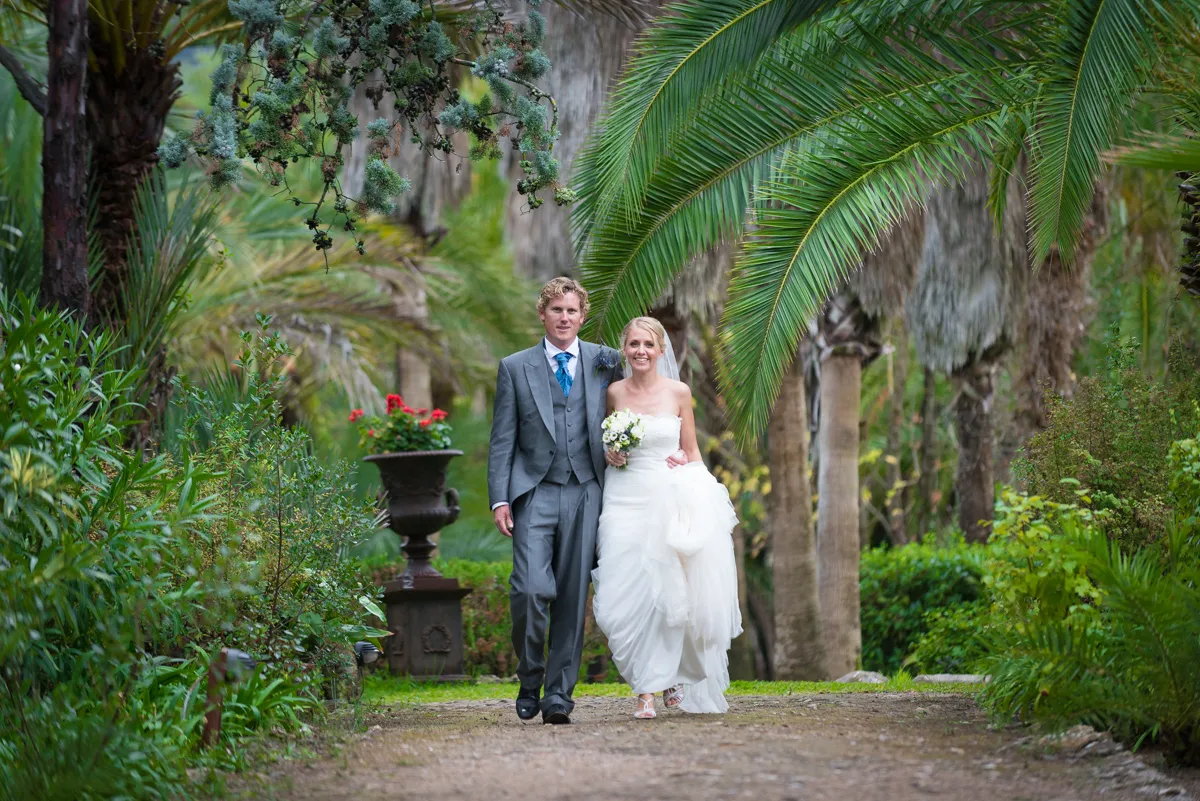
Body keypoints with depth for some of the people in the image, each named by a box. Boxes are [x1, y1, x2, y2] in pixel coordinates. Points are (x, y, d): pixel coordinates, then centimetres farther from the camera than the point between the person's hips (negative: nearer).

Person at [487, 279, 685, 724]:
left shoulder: (605, 363, 10)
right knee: (531, 589, -14)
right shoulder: (515, 368, 8)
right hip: (534, 493, -1)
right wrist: (499, 499, -3)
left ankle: (559, 693, 4)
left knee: (572, 598, -1)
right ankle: (530, 679, 7)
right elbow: (502, 440, 5)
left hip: (584, 493, 1)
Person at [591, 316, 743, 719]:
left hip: (671, 500, -1)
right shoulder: (614, 393, 5)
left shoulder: (679, 392, 2)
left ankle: (669, 675, 17)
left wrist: (702, 496, 2)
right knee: (628, 595, -9)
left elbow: (691, 452, 10)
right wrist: (612, 456, -3)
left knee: (667, 593, -5)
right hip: (626, 500, 1)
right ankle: (646, 689, 0)